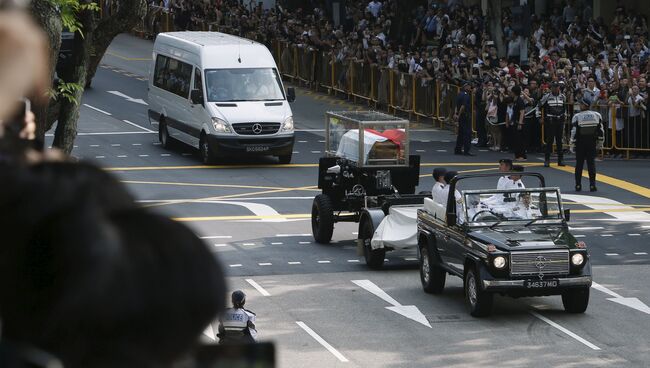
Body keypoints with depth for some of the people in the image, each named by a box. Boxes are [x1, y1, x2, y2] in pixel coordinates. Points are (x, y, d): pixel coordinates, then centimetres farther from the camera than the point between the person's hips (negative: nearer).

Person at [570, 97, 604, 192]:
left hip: (580, 144, -2)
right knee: (591, 163, 3)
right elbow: (601, 130, 4)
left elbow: (573, 132, -9)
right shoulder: (597, 115, 1)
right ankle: (592, 185, -4)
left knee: (579, 164, 7)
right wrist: (600, 143, 12)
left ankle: (578, 185, 8)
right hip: (592, 143, 2)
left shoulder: (577, 117, -8)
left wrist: (572, 145, -2)